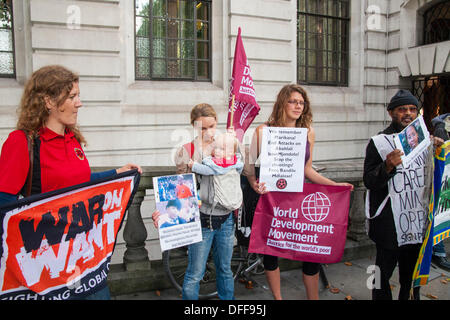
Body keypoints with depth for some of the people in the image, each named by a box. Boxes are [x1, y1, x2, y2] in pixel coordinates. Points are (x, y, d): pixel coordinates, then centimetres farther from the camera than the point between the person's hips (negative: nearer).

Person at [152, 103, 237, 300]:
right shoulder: (187, 151, -5)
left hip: (225, 219, 3)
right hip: (201, 220, -3)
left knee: (225, 269, 19)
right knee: (195, 274, 5)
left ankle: (228, 298, 38)